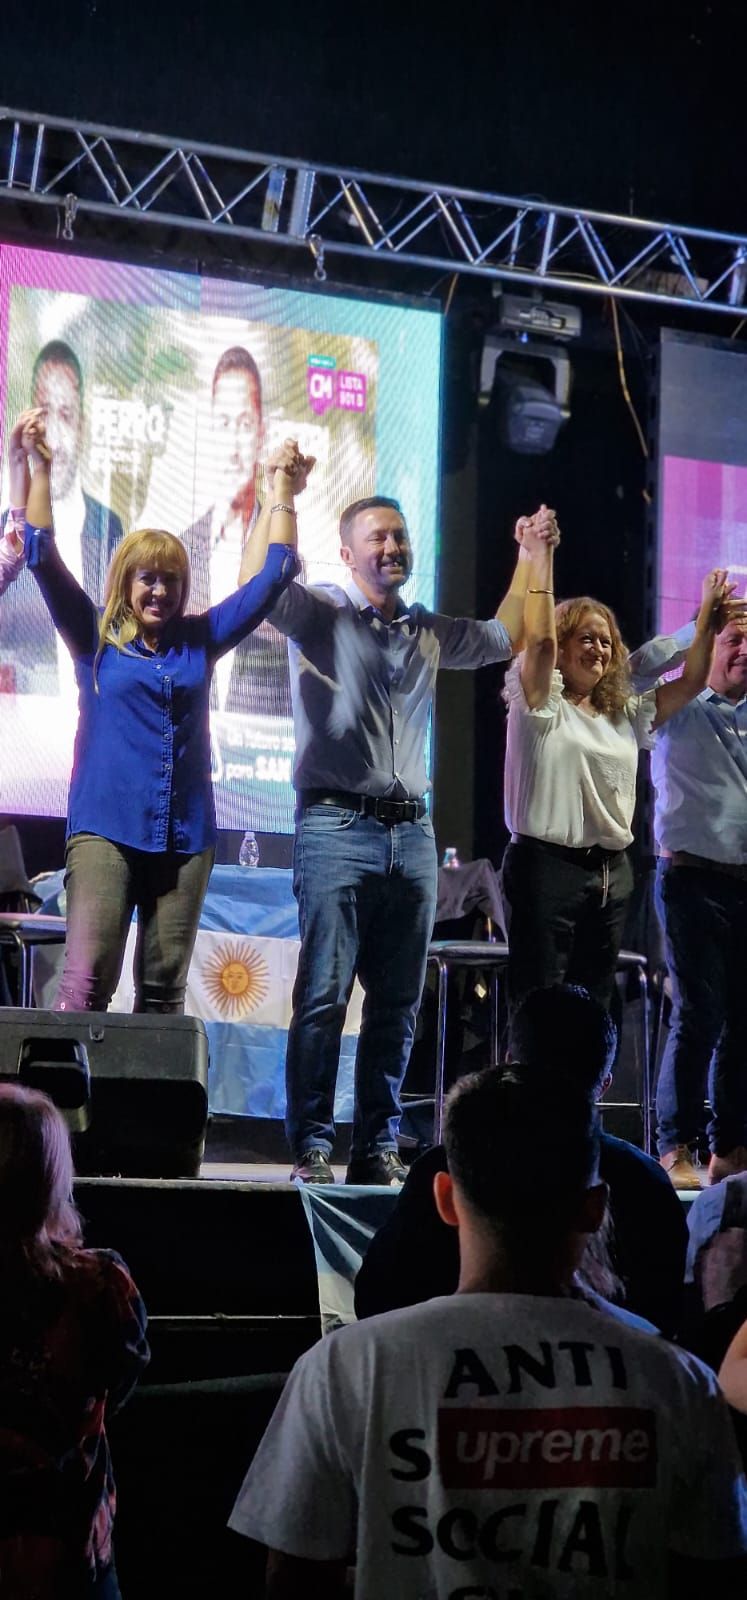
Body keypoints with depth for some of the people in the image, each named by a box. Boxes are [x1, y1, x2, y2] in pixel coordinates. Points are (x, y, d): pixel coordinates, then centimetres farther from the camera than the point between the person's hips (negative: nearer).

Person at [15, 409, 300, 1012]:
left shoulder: (200, 640, 14)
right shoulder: (94, 638, 8)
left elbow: (274, 577, 15)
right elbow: (43, 559, 0)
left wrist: (283, 491, 12)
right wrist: (40, 470, -6)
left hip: (186, 836, 3)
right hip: (106, 829, -3)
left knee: (165, 990, 3)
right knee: (87, 978, -15)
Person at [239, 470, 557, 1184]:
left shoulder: (430, 631, 19)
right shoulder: (320, 612, 2)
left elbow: (503, 637, 33)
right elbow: (255, 584, -15)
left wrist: (531, 555, 30)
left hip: (411, 833, 6)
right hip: (336, 826, -5)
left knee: (397, 1003, 5)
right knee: (322, 996, -9)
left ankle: (377, 1146, 12)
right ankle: (310, 1147, -4)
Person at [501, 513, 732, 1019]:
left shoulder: (625, 714, 16)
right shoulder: (541, 705, -2)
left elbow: (691, 682, 14)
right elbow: (539, 640, -18)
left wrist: (709, 615, 8)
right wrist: (541, 558, -21)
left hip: (612, 872, 7)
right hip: (547, 864, -7)